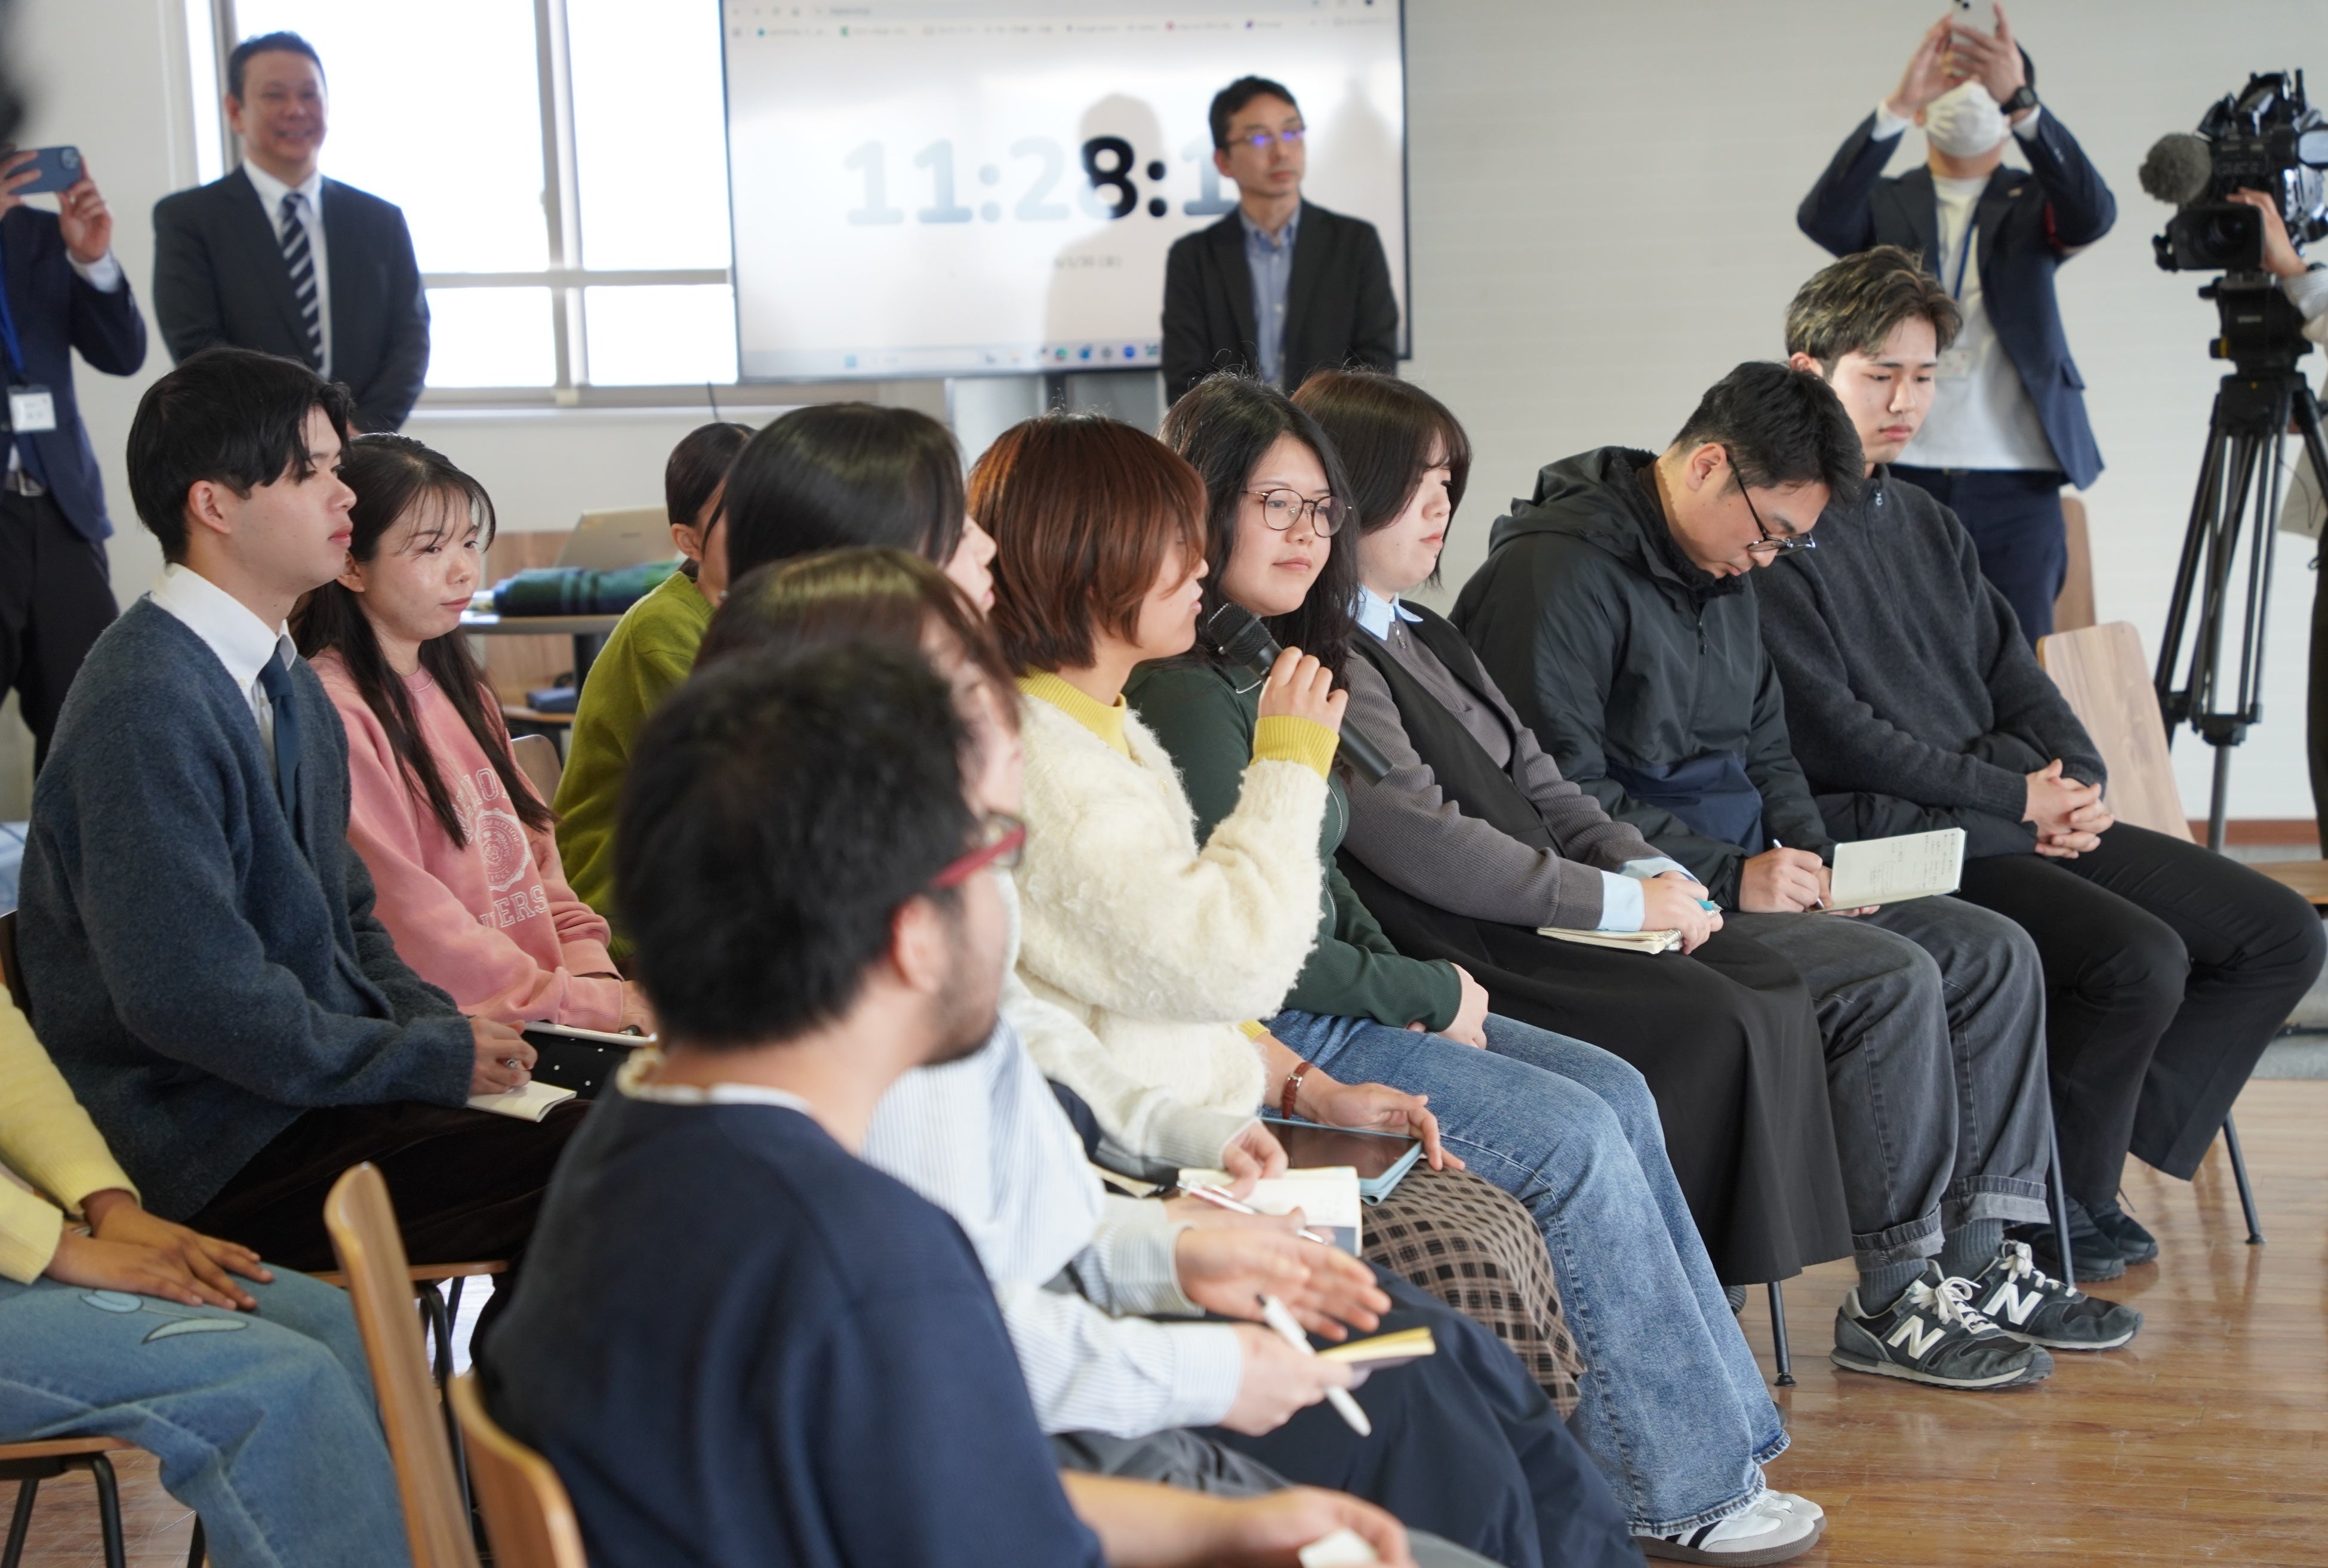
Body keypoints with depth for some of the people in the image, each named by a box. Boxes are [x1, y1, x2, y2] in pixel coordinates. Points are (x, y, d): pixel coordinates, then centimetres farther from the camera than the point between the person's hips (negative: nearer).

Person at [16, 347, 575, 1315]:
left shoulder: (290, 687, 15)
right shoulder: (146, 703, -16)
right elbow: (189, 994, -21)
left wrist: (451, 1030, 2)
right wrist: (433, 1057, -14)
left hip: (319, 1081, 9)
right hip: (218, 1154, -9)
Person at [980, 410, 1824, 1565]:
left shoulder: (1098, 724, 14)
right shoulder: (1036, 761, -21)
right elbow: (1229, 960, -27)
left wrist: (1308, 1086, 4)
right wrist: (1291, 765, -16)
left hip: (1235, 1057, 11)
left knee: (1608, 1104, 7)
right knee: (1572, 1145, -9)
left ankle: (1709, 1425, 16)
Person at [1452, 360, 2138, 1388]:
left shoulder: (1726, 573, 16)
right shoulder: (1557, 571, -15)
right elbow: (1557, 794, -20)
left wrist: (1806, 856, 6)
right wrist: (1730, 876, -20)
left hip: (1735, 874, 10)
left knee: (1994, 953, 0)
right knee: (1894, 978, -26)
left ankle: (1971, 1257, 2)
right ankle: (1896, 1302, -18)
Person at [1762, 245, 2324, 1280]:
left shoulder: (1927, 525, 21)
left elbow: (2012, 674, 19)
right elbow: (1829, 732, -15)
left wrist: (2078, 781, -2)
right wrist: (2014, 796, -12)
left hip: (2028, 818, 9)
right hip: (1894, 843, -9)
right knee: (2140, 957, -29)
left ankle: (2094, 1153, 5)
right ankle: (2053, 1207, -7)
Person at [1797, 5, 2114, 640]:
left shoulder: (2030, 206, 11)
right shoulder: (1886, 205, 11)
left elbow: (2093, 213, -12)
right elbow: (1821, 218, -12)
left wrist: (2020, 100, -27)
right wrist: (1898, 103, -25)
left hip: (2015, 491, 0)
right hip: (1899, 482, 0)